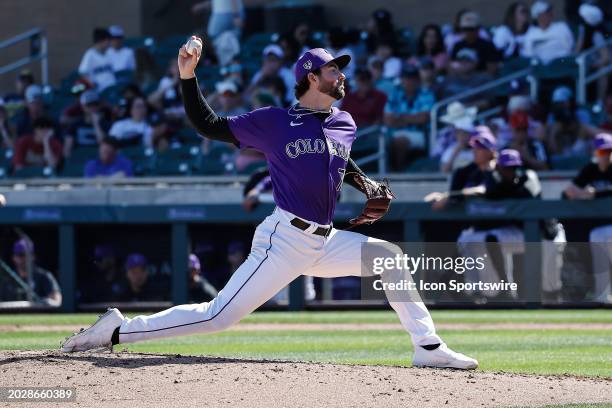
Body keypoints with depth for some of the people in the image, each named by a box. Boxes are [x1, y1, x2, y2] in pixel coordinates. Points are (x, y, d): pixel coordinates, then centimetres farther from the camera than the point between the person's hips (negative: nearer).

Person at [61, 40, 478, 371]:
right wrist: (188, 78, -9)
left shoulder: (345, 125, 13)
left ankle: (428, 348, 1)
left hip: (326, 242, 7)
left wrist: (366, 182, 16)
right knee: (218, 316, -14)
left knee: (390, 256, -1)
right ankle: (118, 331, -9)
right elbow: (209, 125, 0)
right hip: (285, 239, -7)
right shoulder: (275, 122, -4)